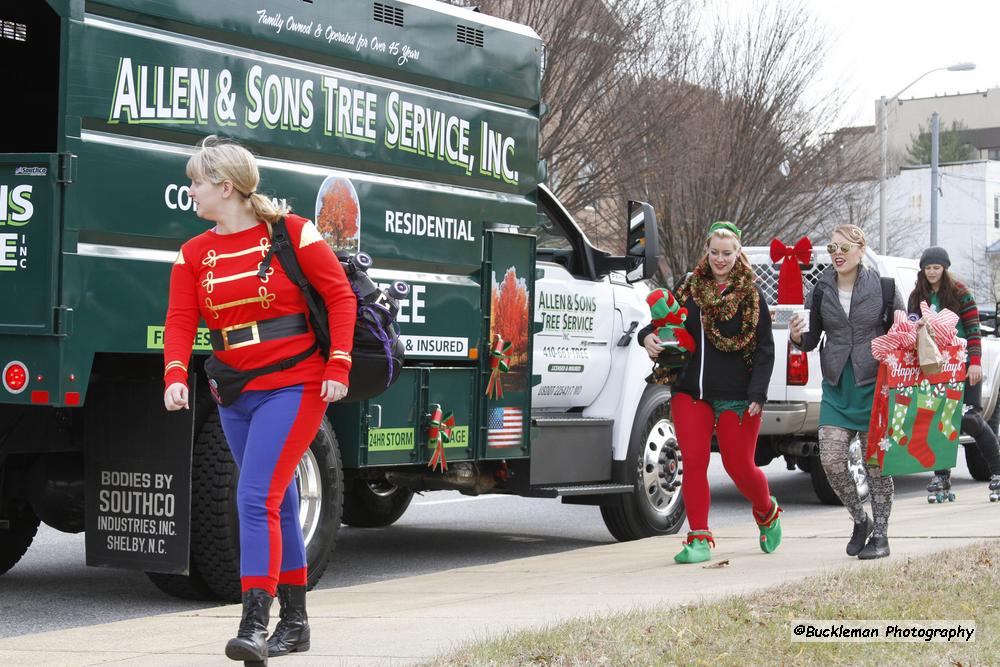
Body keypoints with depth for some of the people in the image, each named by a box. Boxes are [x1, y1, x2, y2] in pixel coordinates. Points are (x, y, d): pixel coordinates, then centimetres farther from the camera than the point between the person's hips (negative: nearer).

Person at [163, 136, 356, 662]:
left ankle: (254, 624, -19)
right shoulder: (194, 254, 7)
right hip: (236, 396, 6)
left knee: (257, 498, -18)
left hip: (293, 388, -6)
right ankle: (294, 621, 25)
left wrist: (337, 367, -12)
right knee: (278, 504, 14)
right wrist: (175, 375, -20)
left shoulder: (291, 233, -6)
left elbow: (340, 296, -5)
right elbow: (180, 321, -2)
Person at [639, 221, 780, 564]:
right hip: (690, 393, 3)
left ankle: (767, 513, 36)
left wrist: (758, 394, -12)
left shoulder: (751, 296, 0)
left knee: (739, 466, 6)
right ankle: (699, 539, 0)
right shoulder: (689, 290, 7)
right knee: (694, 462, -6)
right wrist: (648, 336, -6)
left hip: (736, 397, -2)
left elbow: (765, 349, -2)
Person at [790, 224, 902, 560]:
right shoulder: (820, 291, 6)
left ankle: (880, 534, 13)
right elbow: (811, 341, 11)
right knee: (830, 461, -7)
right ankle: (860, 520, 16)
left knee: (876, 463, 0)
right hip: (836, 386, 3)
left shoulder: (883, 287, -1)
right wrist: (797, 336, -12)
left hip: (874, 385, -3)